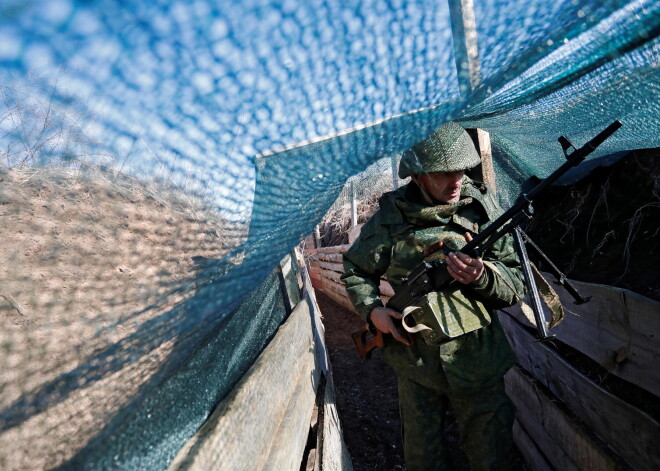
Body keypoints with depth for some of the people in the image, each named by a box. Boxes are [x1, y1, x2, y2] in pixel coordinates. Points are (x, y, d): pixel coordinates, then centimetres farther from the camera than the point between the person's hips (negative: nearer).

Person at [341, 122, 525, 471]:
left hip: (478, 362, 0)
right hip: (415, 361, 0)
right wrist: (372, 310, -11)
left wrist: (482, 277, -28)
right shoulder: (391, 218, -9)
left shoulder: (483, 210, -8)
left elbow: (516, 287, -7)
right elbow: (356, 271, 5)